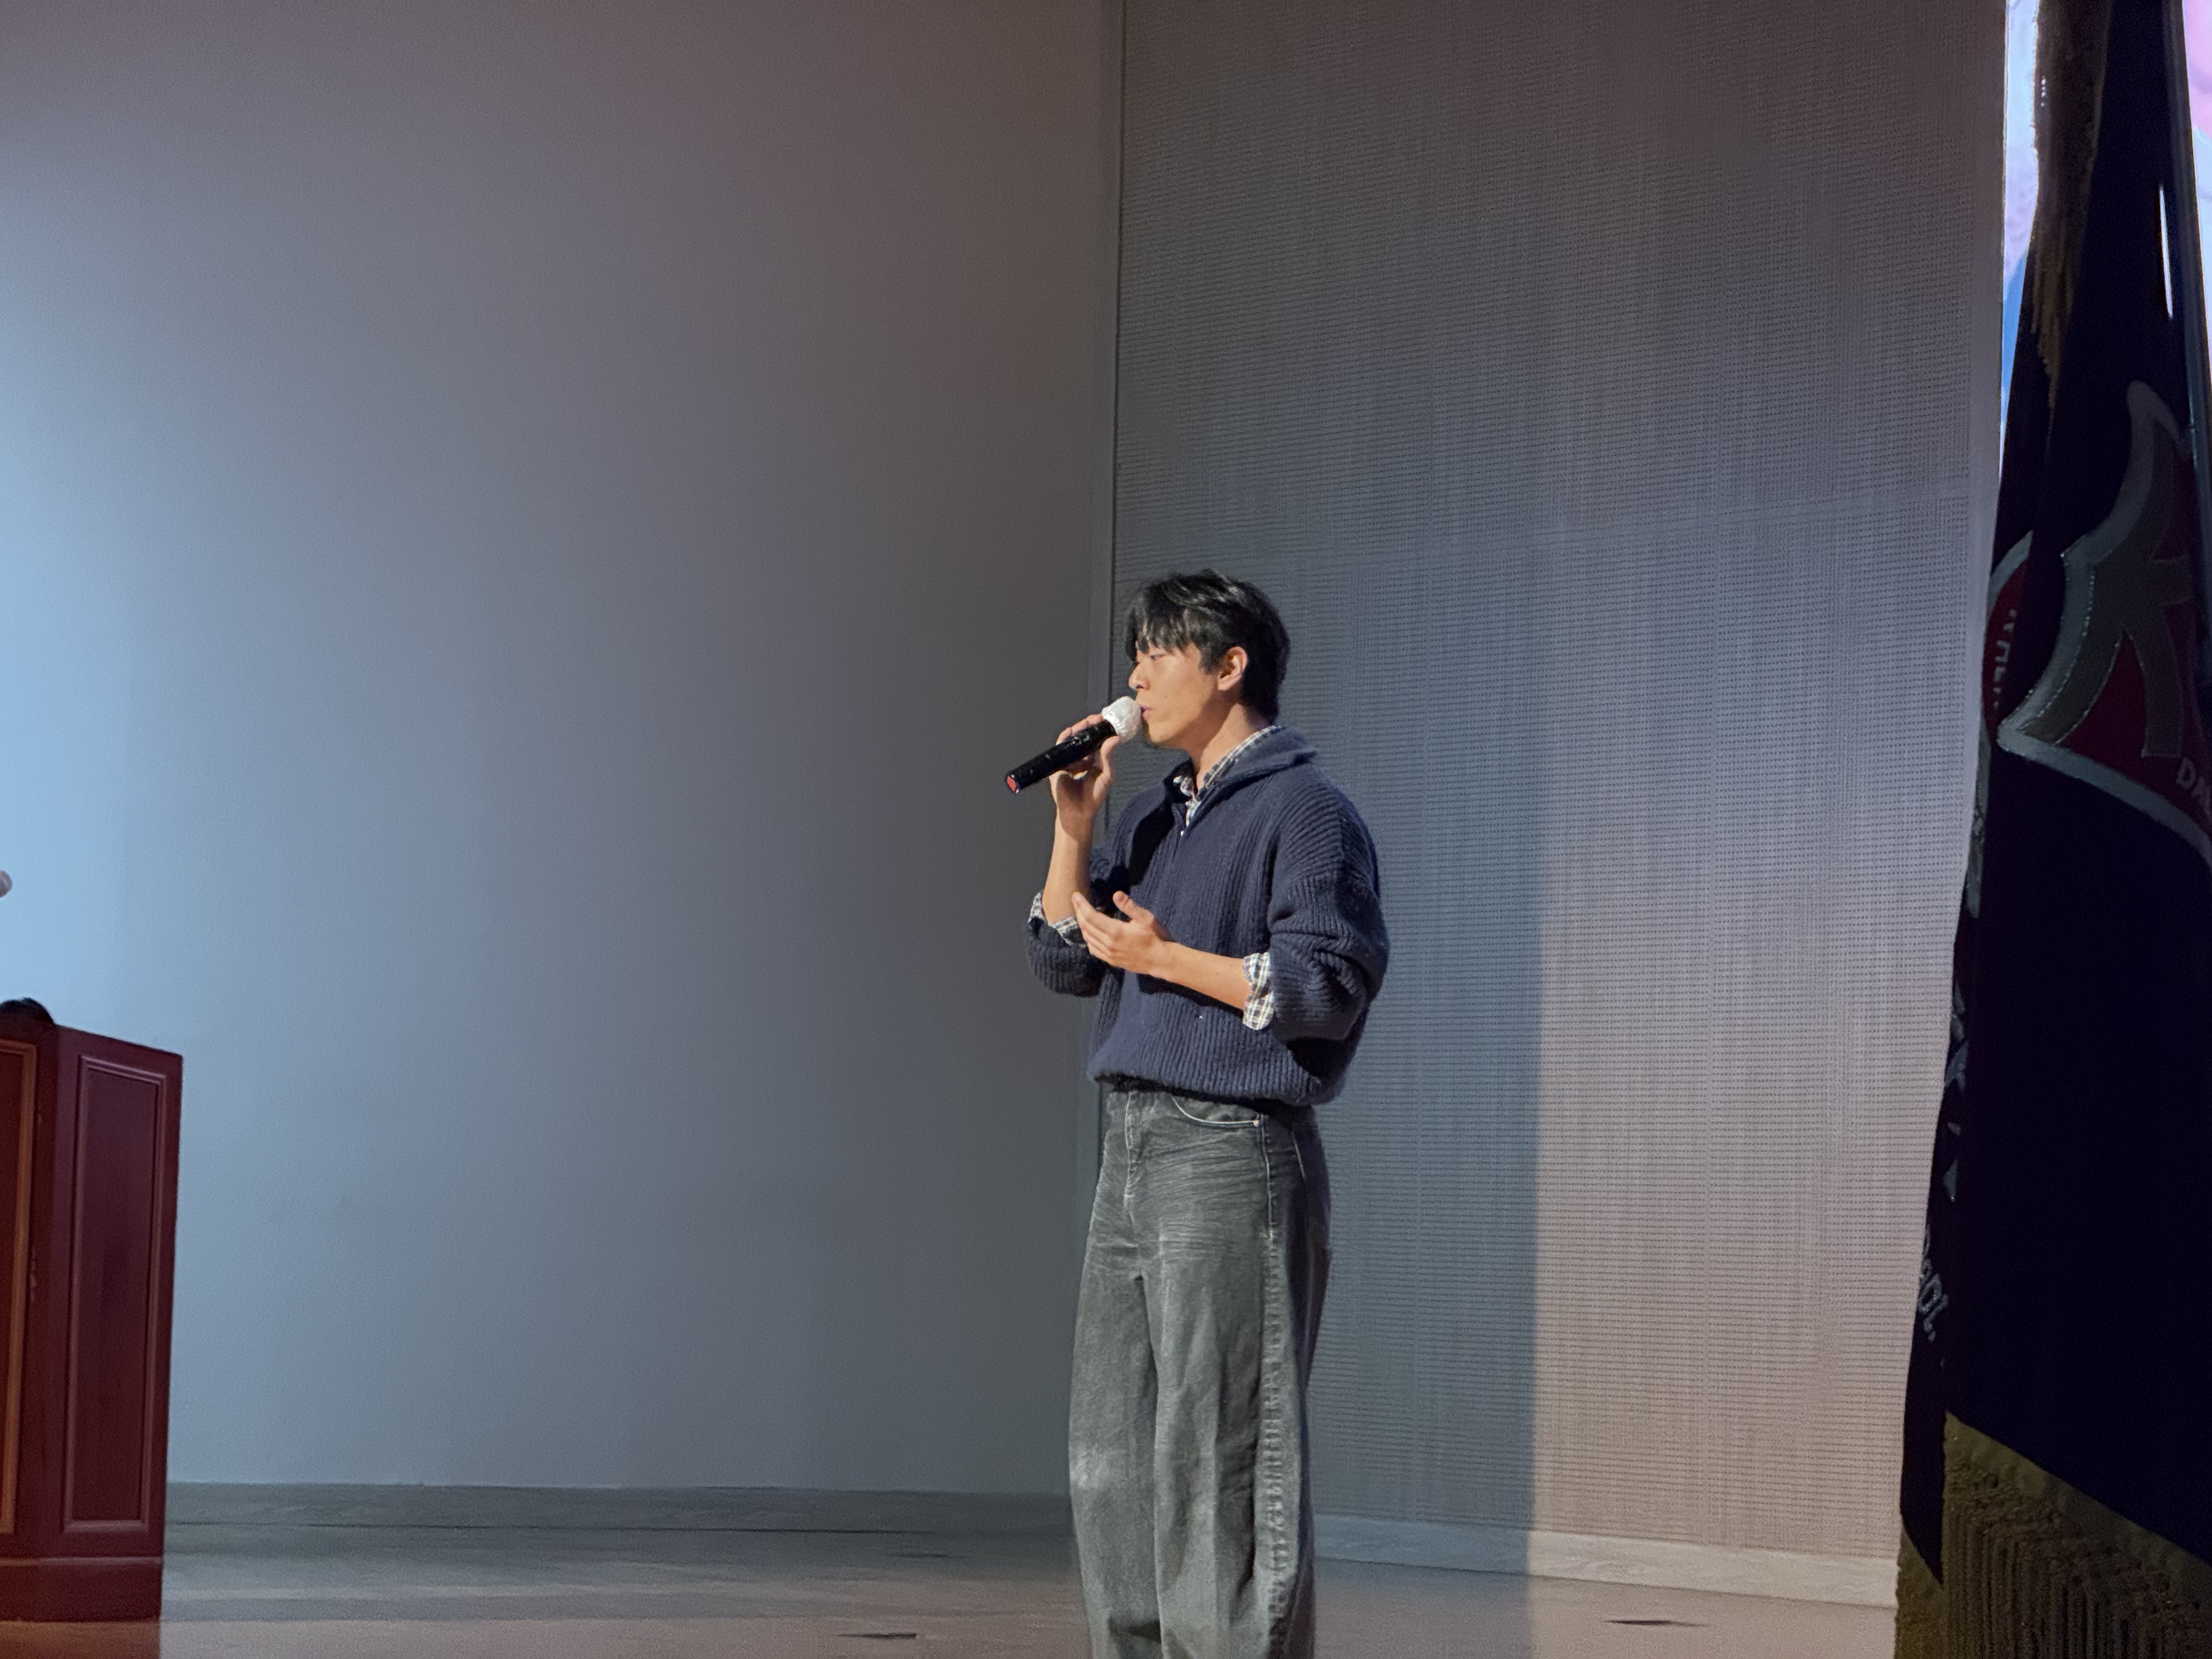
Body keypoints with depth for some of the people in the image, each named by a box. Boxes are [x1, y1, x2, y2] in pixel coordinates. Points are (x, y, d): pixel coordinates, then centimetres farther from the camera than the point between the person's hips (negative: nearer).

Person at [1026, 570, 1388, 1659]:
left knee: (1214, 1459, -9)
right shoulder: (1154, 818, 19)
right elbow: (1061, 961, 17)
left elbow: (1330, 987, -15)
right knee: (1110, 1456, 11)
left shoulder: (1304, 810, -6)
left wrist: (1166, 958, -15)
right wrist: (1073, 826, 6)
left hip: (1233, 1157, -9)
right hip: (1134, 1156, 9)